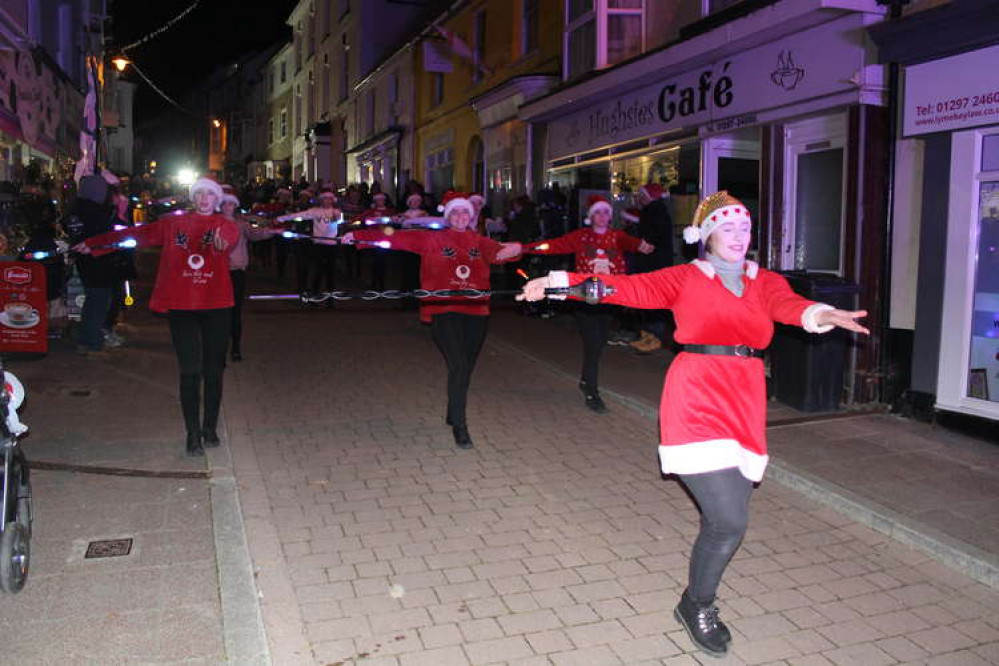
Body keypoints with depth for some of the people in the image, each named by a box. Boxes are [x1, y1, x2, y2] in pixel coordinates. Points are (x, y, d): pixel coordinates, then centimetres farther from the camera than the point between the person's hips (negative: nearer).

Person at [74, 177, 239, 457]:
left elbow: (230, 237, -20)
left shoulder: (226, 225, 4)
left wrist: (221, 244, -44)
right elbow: (135, 234, 17)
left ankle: (210, 428, 19)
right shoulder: (173, 223, 11)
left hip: (216, 307, -1)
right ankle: (193, 434, 5)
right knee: (189, 370, -2)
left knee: (213, 370, 6)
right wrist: (92, 244, 22)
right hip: (181, 307, 1)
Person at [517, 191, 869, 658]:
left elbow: (789, 305, -8)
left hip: (744, 409, 5)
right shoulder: (685, 279, 4)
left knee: (724, 521, 7)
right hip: (697, 406, -4)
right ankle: (696, 607, 17)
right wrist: (559, 281, -12)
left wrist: (819, 314, -32)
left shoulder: (765, 283, 13)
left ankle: (698, 602, 33)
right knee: (729, 521, -9)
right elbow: (629, 287, -3)